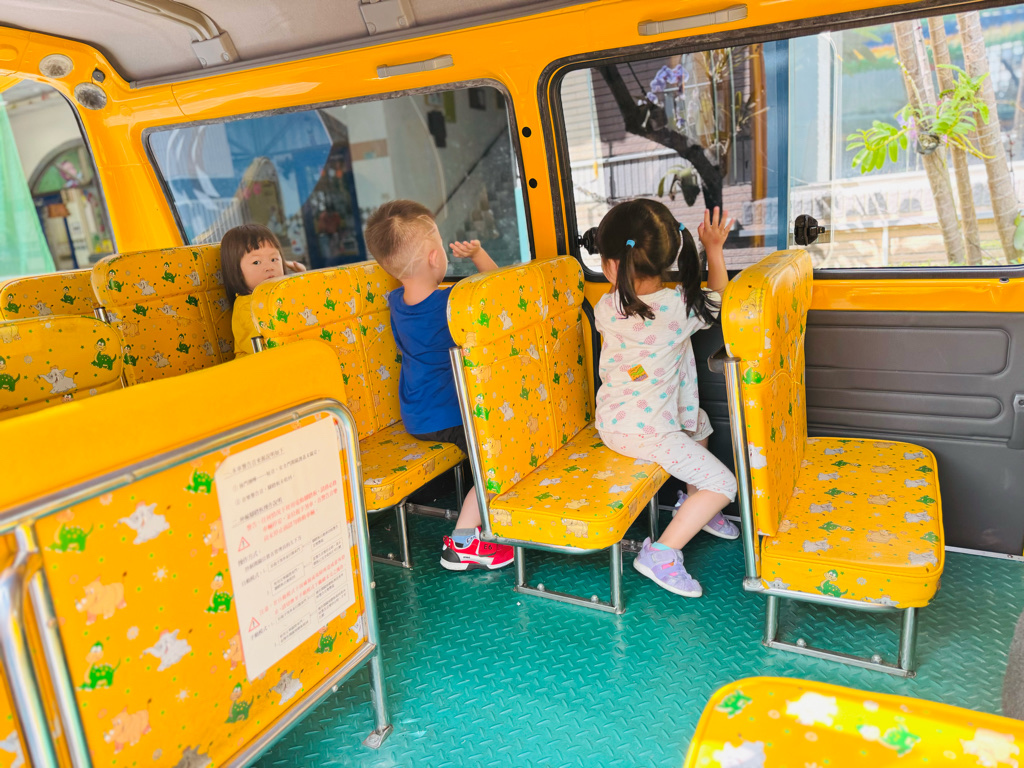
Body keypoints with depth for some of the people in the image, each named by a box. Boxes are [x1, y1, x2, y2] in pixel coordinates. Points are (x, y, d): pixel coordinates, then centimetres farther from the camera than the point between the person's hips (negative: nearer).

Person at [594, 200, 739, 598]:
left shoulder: (606, 308, -11)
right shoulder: (681, 307, -22)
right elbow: (720, 296, 2)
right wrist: (714, 248, 9)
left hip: (612, 420, 7)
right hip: (646, 433, -7)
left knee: (698, 422, 32)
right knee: (722, 483, -3)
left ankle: (694, 504, 44)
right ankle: (662, 553, -7)